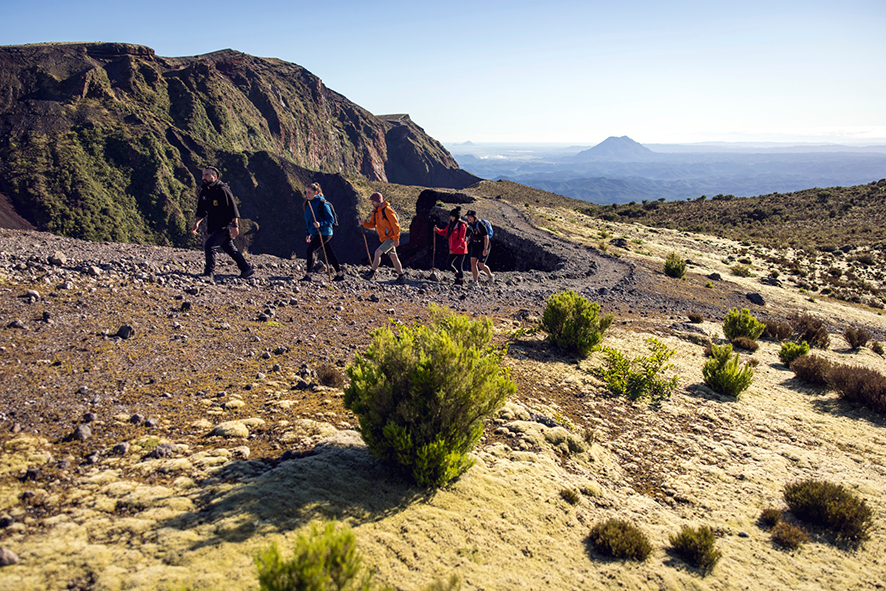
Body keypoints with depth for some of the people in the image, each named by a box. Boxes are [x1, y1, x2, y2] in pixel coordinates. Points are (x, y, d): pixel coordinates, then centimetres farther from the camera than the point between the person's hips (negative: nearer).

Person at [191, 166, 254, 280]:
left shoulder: (222, 190, -16)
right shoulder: (205, 191, 9)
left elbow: (233, 208, -18)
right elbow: (202, 210, 18)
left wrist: (235, 225, -22)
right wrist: (197, 223, 9)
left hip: (225, 226, -9)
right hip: (214, 227, 9)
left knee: (209, 245, -15)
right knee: (229, 248, 13)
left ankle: (209, 272, -3)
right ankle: (247, 270, 22)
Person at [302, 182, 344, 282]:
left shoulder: (322, 203, -13)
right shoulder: (308, 203, 12)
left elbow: (331, 219, -14)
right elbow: (308, 220, 21)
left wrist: (320, 224, -28)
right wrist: (308, 233, 19)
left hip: (324, 233, -8)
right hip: (316, 233, 8)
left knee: (310, 250, -15)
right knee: (329, 254, 11)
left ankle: (308, 275, -9)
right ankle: (340, 274, 18)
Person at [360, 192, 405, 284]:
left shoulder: (387, 210, -16)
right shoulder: (375, 211, 10)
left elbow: (396, 225, -16)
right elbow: (372, 224, 13)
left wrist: (396, 239, -17)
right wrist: (364, 223, -9)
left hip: (391, 238, -9)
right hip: (384, 239, 9)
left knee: (378, 252, -17)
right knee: (393, 257, 12)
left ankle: (372, 273, -9)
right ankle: (401, 276, 19)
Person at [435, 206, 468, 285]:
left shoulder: (462, 225, -14)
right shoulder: (452, 224, 10)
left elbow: (461, 239, -19)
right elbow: (444, 232, 19)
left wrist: (453, 249, -24)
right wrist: (437, 230, -2)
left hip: (460, 249, -8)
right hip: (453, 249, 8)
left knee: (449, 263, -9)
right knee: (457, 266, 11)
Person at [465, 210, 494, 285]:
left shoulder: (480, 225, -21)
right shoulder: (470, 225, 3)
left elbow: (486, 237, -22)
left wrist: (485, 249, -28)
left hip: (483, 246, -7)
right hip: (475, 245, 7)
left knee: (481, 265, -7)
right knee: (473, 262, -7)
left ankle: (491, 276, 21)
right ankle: (476, 281, -3)